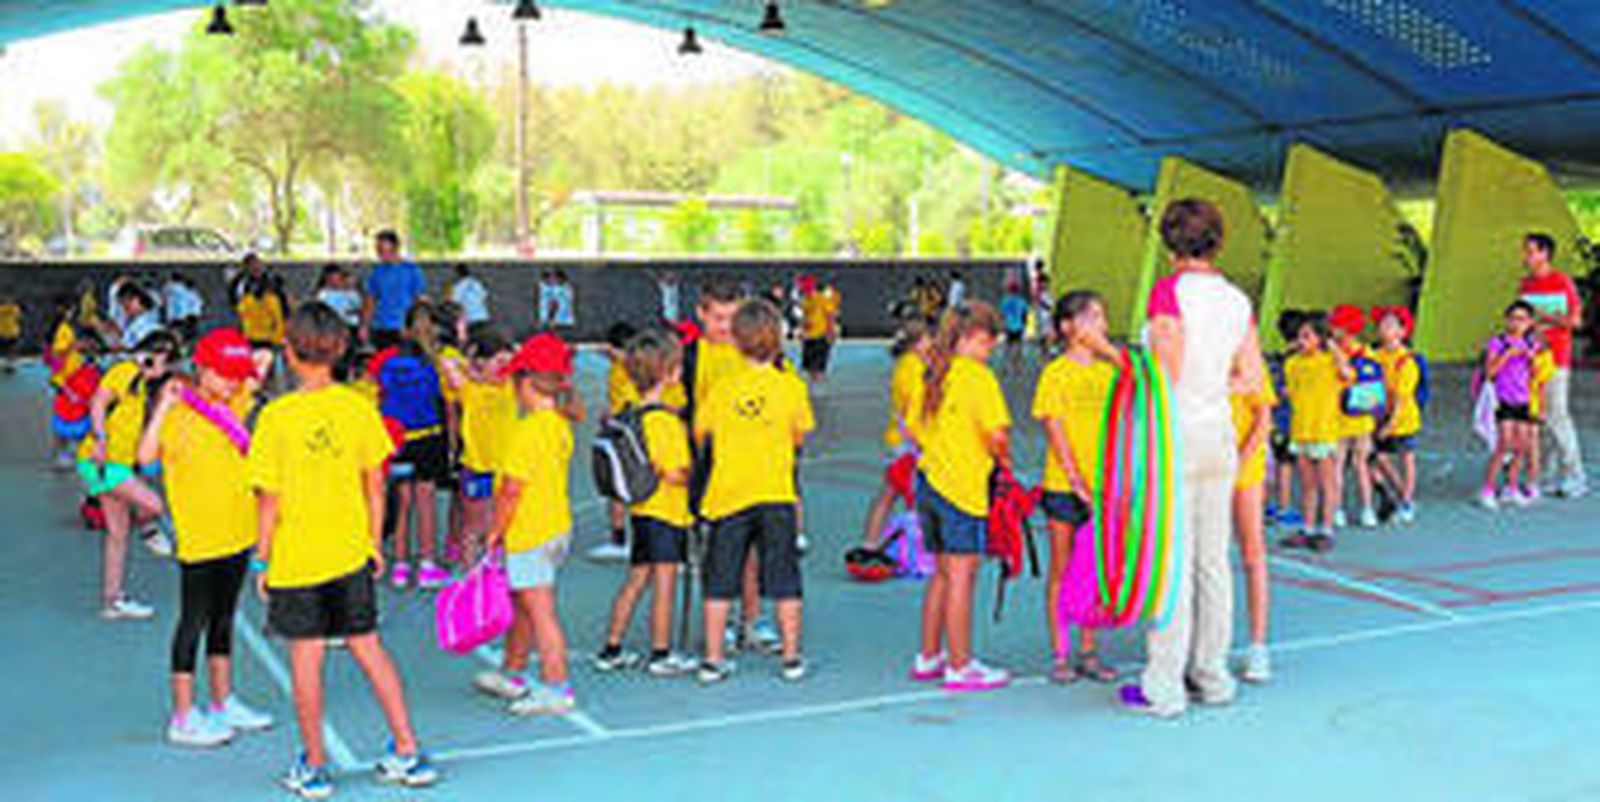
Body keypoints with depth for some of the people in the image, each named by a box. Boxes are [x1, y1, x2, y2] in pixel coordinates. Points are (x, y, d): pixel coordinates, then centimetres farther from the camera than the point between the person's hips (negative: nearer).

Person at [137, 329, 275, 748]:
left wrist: (250, 362, 5)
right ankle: (183, 718, 9)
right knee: (195, 621, 1)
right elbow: (146, 455, -31)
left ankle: (223, 704, 28)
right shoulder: (178, 414, -13)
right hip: (199, 539, -7)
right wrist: (164, 405, -34)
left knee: (224, 617, 17)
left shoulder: (233, 405, 5)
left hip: (237, 535, 7)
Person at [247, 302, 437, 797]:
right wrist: (375, 541, 14)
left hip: (296, 559, -3)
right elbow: (374, 484, 2)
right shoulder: (359, 407, -4)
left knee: (305, 659, 7)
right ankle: (408, 753, 16)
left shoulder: (278, 417, -14)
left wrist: (261, 559, 0)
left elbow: (269, 499, -11)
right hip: (350, 552, 4)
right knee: (367, 647, 13)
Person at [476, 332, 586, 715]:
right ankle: (512, 674, 35)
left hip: (530, 535, -9)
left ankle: (557, 688, 1)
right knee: (522, 606, 22)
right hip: (558, 525, 9)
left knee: (540, 612, -3)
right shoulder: (561, 425, 7)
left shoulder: (529, 429, -20)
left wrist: (496, 529, -11)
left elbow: (512, 487, -21)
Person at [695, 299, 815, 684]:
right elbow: (799, 437, 5)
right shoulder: (792, 386, -4)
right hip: (777, 494, 0)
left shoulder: (723, 388, -2)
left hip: (728, 493, 1)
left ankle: (713, 659, 12)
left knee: (720, 580, 8)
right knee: (784, 579, 8)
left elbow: (700, 433, 6)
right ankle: (792, 657, 14)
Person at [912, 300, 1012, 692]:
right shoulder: (978, 375, -12)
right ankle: (960, 667, 3)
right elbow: (997, 434, -19)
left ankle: (928, 658, 25)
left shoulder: (933, 373, 10)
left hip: (928, 480, 8)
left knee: (942, 572, 17)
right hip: (962, 487, -8)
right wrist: (1004, 459, -1)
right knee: (961, 575, -2)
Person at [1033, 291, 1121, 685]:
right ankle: (1059, 656, 10)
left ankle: (1088, 653, 17)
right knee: (1061, 572, 3)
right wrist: (1076, 482, -16)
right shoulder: (1055, 373, -5)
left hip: (1102, 486, 4)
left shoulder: (1109, 369, 8)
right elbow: (1055, 432, -9)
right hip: (1063, 487, -4)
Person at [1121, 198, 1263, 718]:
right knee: (1213, 559, 13)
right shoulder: (1237, 299, 7)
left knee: (1173, 561, -3)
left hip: (1178, 435, -6)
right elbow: (1251, 379, 10)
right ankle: (1212, 674, 21)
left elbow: (1168, 373, -16)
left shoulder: (1169, 291, -12)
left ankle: (1164, 687, 3)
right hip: (1220, 437, 6)